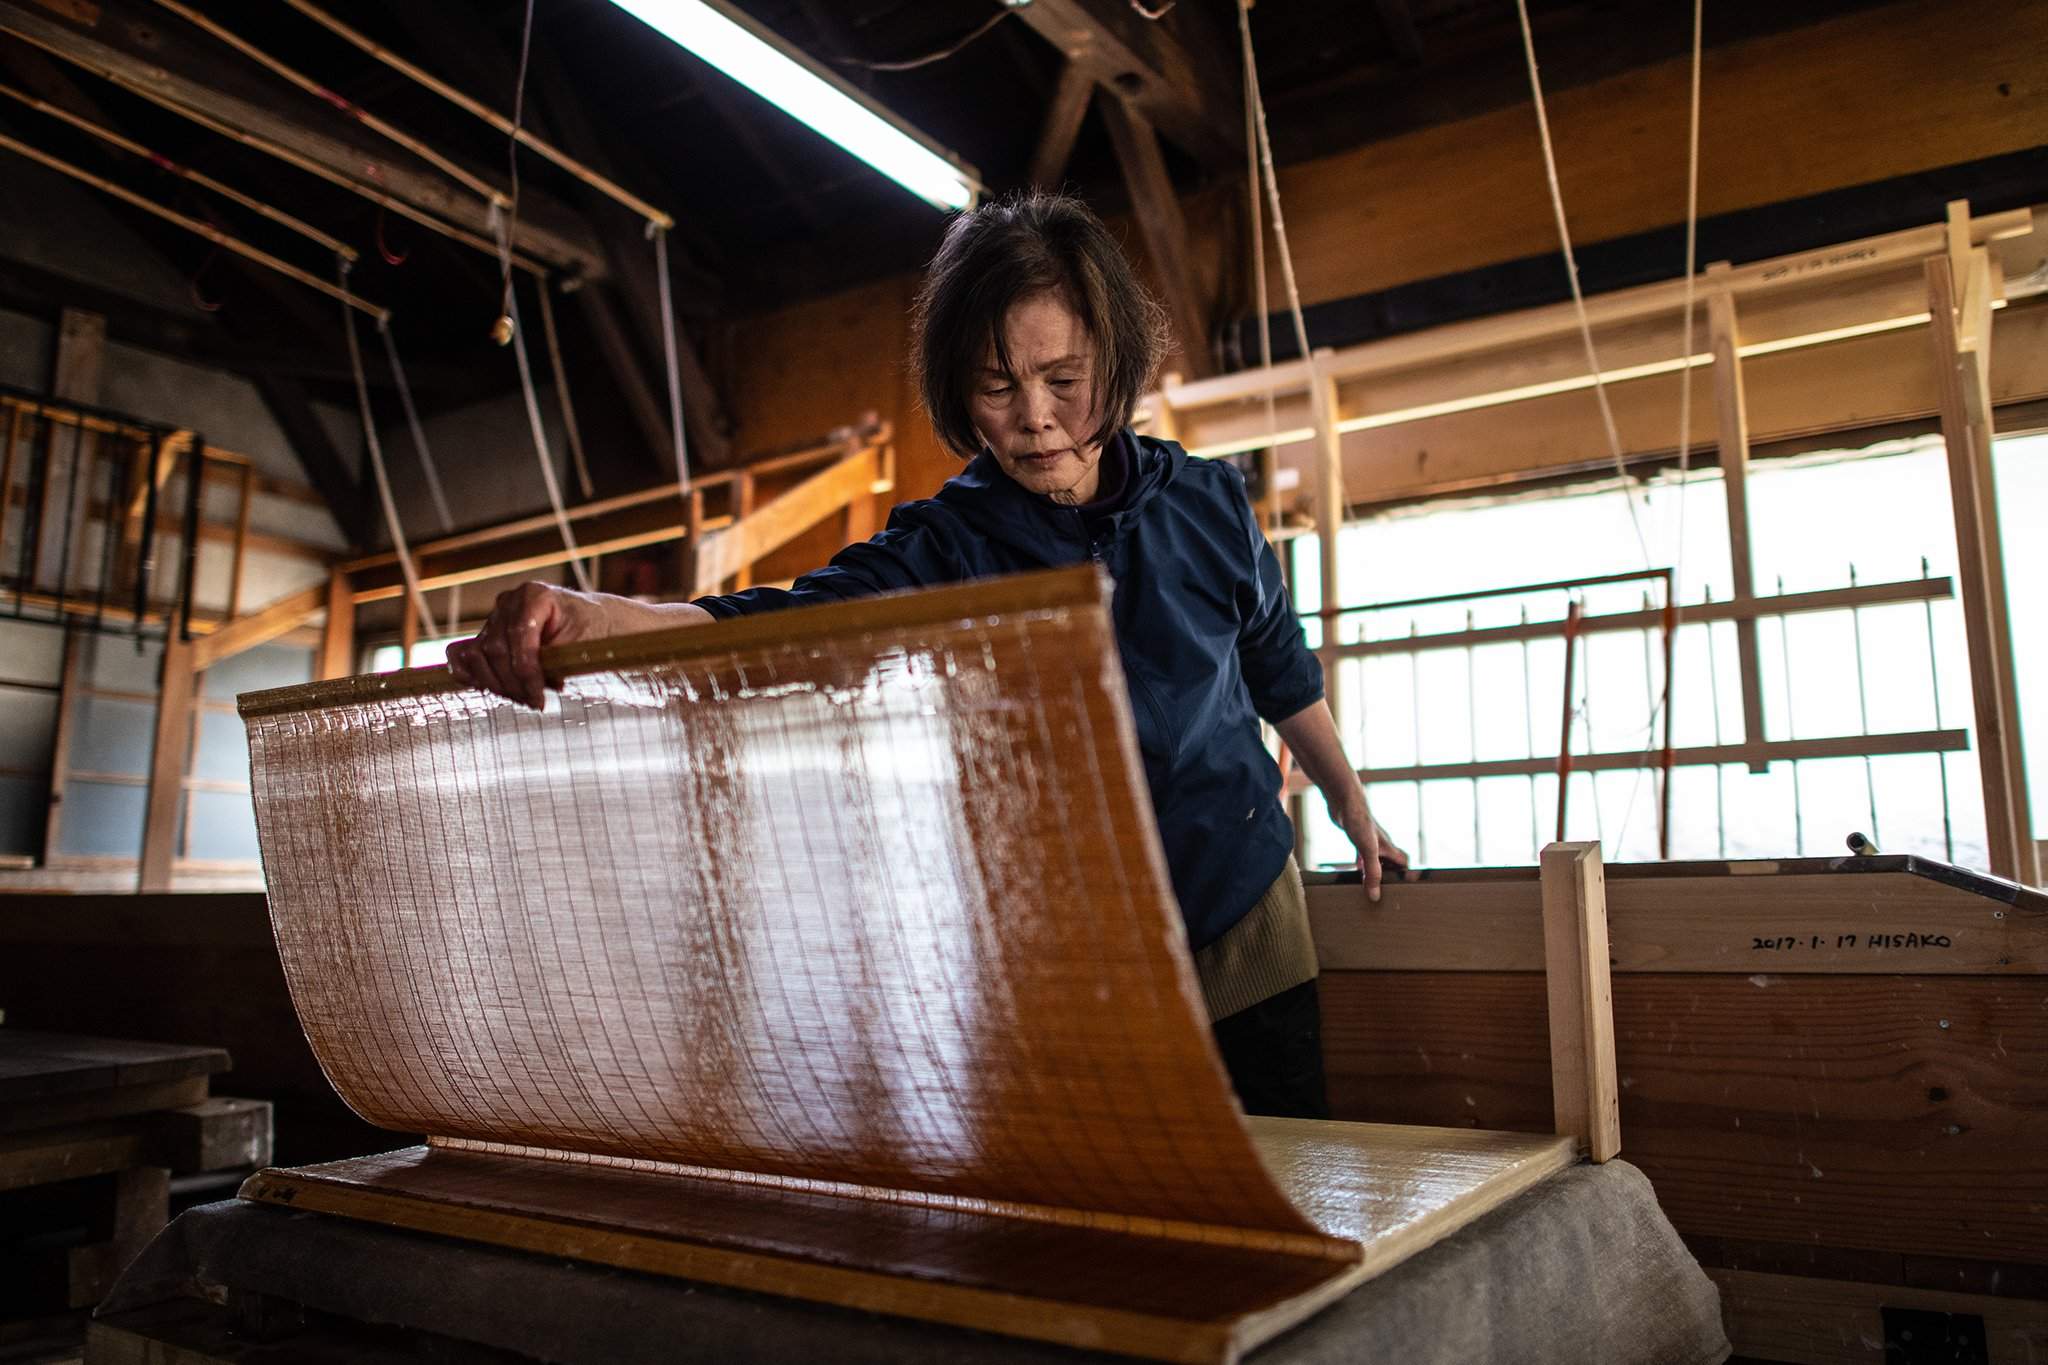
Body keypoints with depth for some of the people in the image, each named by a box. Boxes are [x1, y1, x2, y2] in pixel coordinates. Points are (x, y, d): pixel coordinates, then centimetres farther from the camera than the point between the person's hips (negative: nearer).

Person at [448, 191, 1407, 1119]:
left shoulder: (1205, 503, -6)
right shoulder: (940, 551, -15)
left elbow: (1277, 663, 10)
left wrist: (1352, 808, 23)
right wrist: (590, 617, -51)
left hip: (1247, 922, 3)